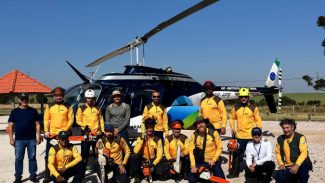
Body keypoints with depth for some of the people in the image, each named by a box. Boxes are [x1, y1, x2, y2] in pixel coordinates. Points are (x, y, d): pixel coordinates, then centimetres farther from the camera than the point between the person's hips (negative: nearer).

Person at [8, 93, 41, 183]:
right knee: (18, 159, 4)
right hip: (19, 140, 0)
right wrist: (11, 138, -3)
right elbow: (11, 126, 4)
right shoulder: (15, 112, 5)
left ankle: (33, 175, 16)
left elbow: (37, 124, 6)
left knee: (32, 158, 6)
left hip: (31, 139, 0)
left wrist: (38, 136, -1)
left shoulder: (33, 111, 6)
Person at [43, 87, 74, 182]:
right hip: (51, 134, 2)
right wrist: (46, 131, -6)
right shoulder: (49, 106, 8)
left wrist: (65, 130, -13)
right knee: (48, 155, 3)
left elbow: (71, 120, -2)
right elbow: (46, 120, 5)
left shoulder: (68, 107, 3)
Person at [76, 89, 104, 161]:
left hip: (97, 133, 2)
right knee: (84, 152, 1)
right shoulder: (82, 108, 3)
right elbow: (78, 120, 1)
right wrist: (85, 125, -15)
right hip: (86, 133, -2)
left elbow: (101, 120, 12)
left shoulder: (98, 108, 11)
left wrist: (103, 131, 4)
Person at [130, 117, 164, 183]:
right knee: (133, 157, -31)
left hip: (153, 161, -1)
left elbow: (159, 155, -7)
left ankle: (151, 174, 7)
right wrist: (141, 140, -21)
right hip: (142, 160, 1)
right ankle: (137, 175, -11)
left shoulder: (157, 140, -3)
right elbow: (135, 152, -14)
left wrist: (153, 164, -20)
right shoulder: (140, 138, -1)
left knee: (160, 174, -28)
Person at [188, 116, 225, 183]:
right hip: (200, 162, 1)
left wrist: (214, 160, -12)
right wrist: (193, 166, -11)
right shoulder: (194, 135, -5)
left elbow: (219, 147, -5)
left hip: (213, 162, -1)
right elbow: (191, 150, -6)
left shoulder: (213, 132, -10)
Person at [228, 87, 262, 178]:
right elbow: (232, 118, 12)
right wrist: (233, 128, 1)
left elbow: (258, 120, 3)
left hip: (251, 135, -1)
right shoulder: (236, 107, 3)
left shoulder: (253, 108, -2)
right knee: (237, 154, 5)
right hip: (239, 135, 1)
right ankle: (234, 172, 14)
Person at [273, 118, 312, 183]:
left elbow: (304, 153, -18)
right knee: (279, 177, -18)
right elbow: (278, 152, 13)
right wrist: (281, 164, -2)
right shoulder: (280, 139, 5)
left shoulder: (300, 137, -9)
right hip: (288, 167, 5)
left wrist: (297, 165, -27)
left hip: (300, 165, -4)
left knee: (304, 164, -37)